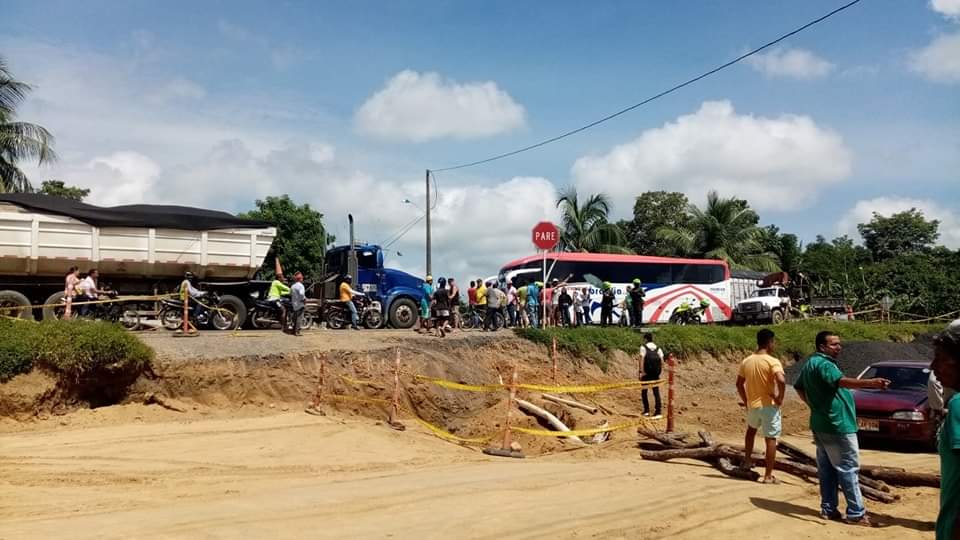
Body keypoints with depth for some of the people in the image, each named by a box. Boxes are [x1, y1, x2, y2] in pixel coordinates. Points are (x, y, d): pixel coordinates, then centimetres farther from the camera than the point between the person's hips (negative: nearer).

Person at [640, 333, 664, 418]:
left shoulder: (643, 348, -5)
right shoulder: (658, 348, 8)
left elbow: (642, 360, -14)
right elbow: (662, 361, 2)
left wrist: (642, 372, -13)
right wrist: (660, 371, 9)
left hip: (646, 373, -3)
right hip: (656, 373, 4)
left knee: (644, 391, 12)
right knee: (656, 392, 5)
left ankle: (646, 410, 12)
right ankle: (658, 411, -2)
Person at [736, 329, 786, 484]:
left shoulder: (746, 361, 4)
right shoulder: (772, 361, -15)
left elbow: (739, 384, 9)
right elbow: (781, 381, -30)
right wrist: (780, 399, -16)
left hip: (752, 405, 5)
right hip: (769, 405, -5)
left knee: (751, 429, 32)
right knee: (771, 439, 2)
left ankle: (747, 460, 35)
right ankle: (768, 476, 4)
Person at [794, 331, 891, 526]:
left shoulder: (809, 363, 14)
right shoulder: (823, 364, -18)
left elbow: (798, 387, 26)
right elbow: (842, 381, -37)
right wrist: (871, 383, -48)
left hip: (820, 424, 10)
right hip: (837, 426, -10)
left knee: (826, 469, 12)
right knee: (848, 469, -4)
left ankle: (828, 509, 17)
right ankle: (856, 513, -1)